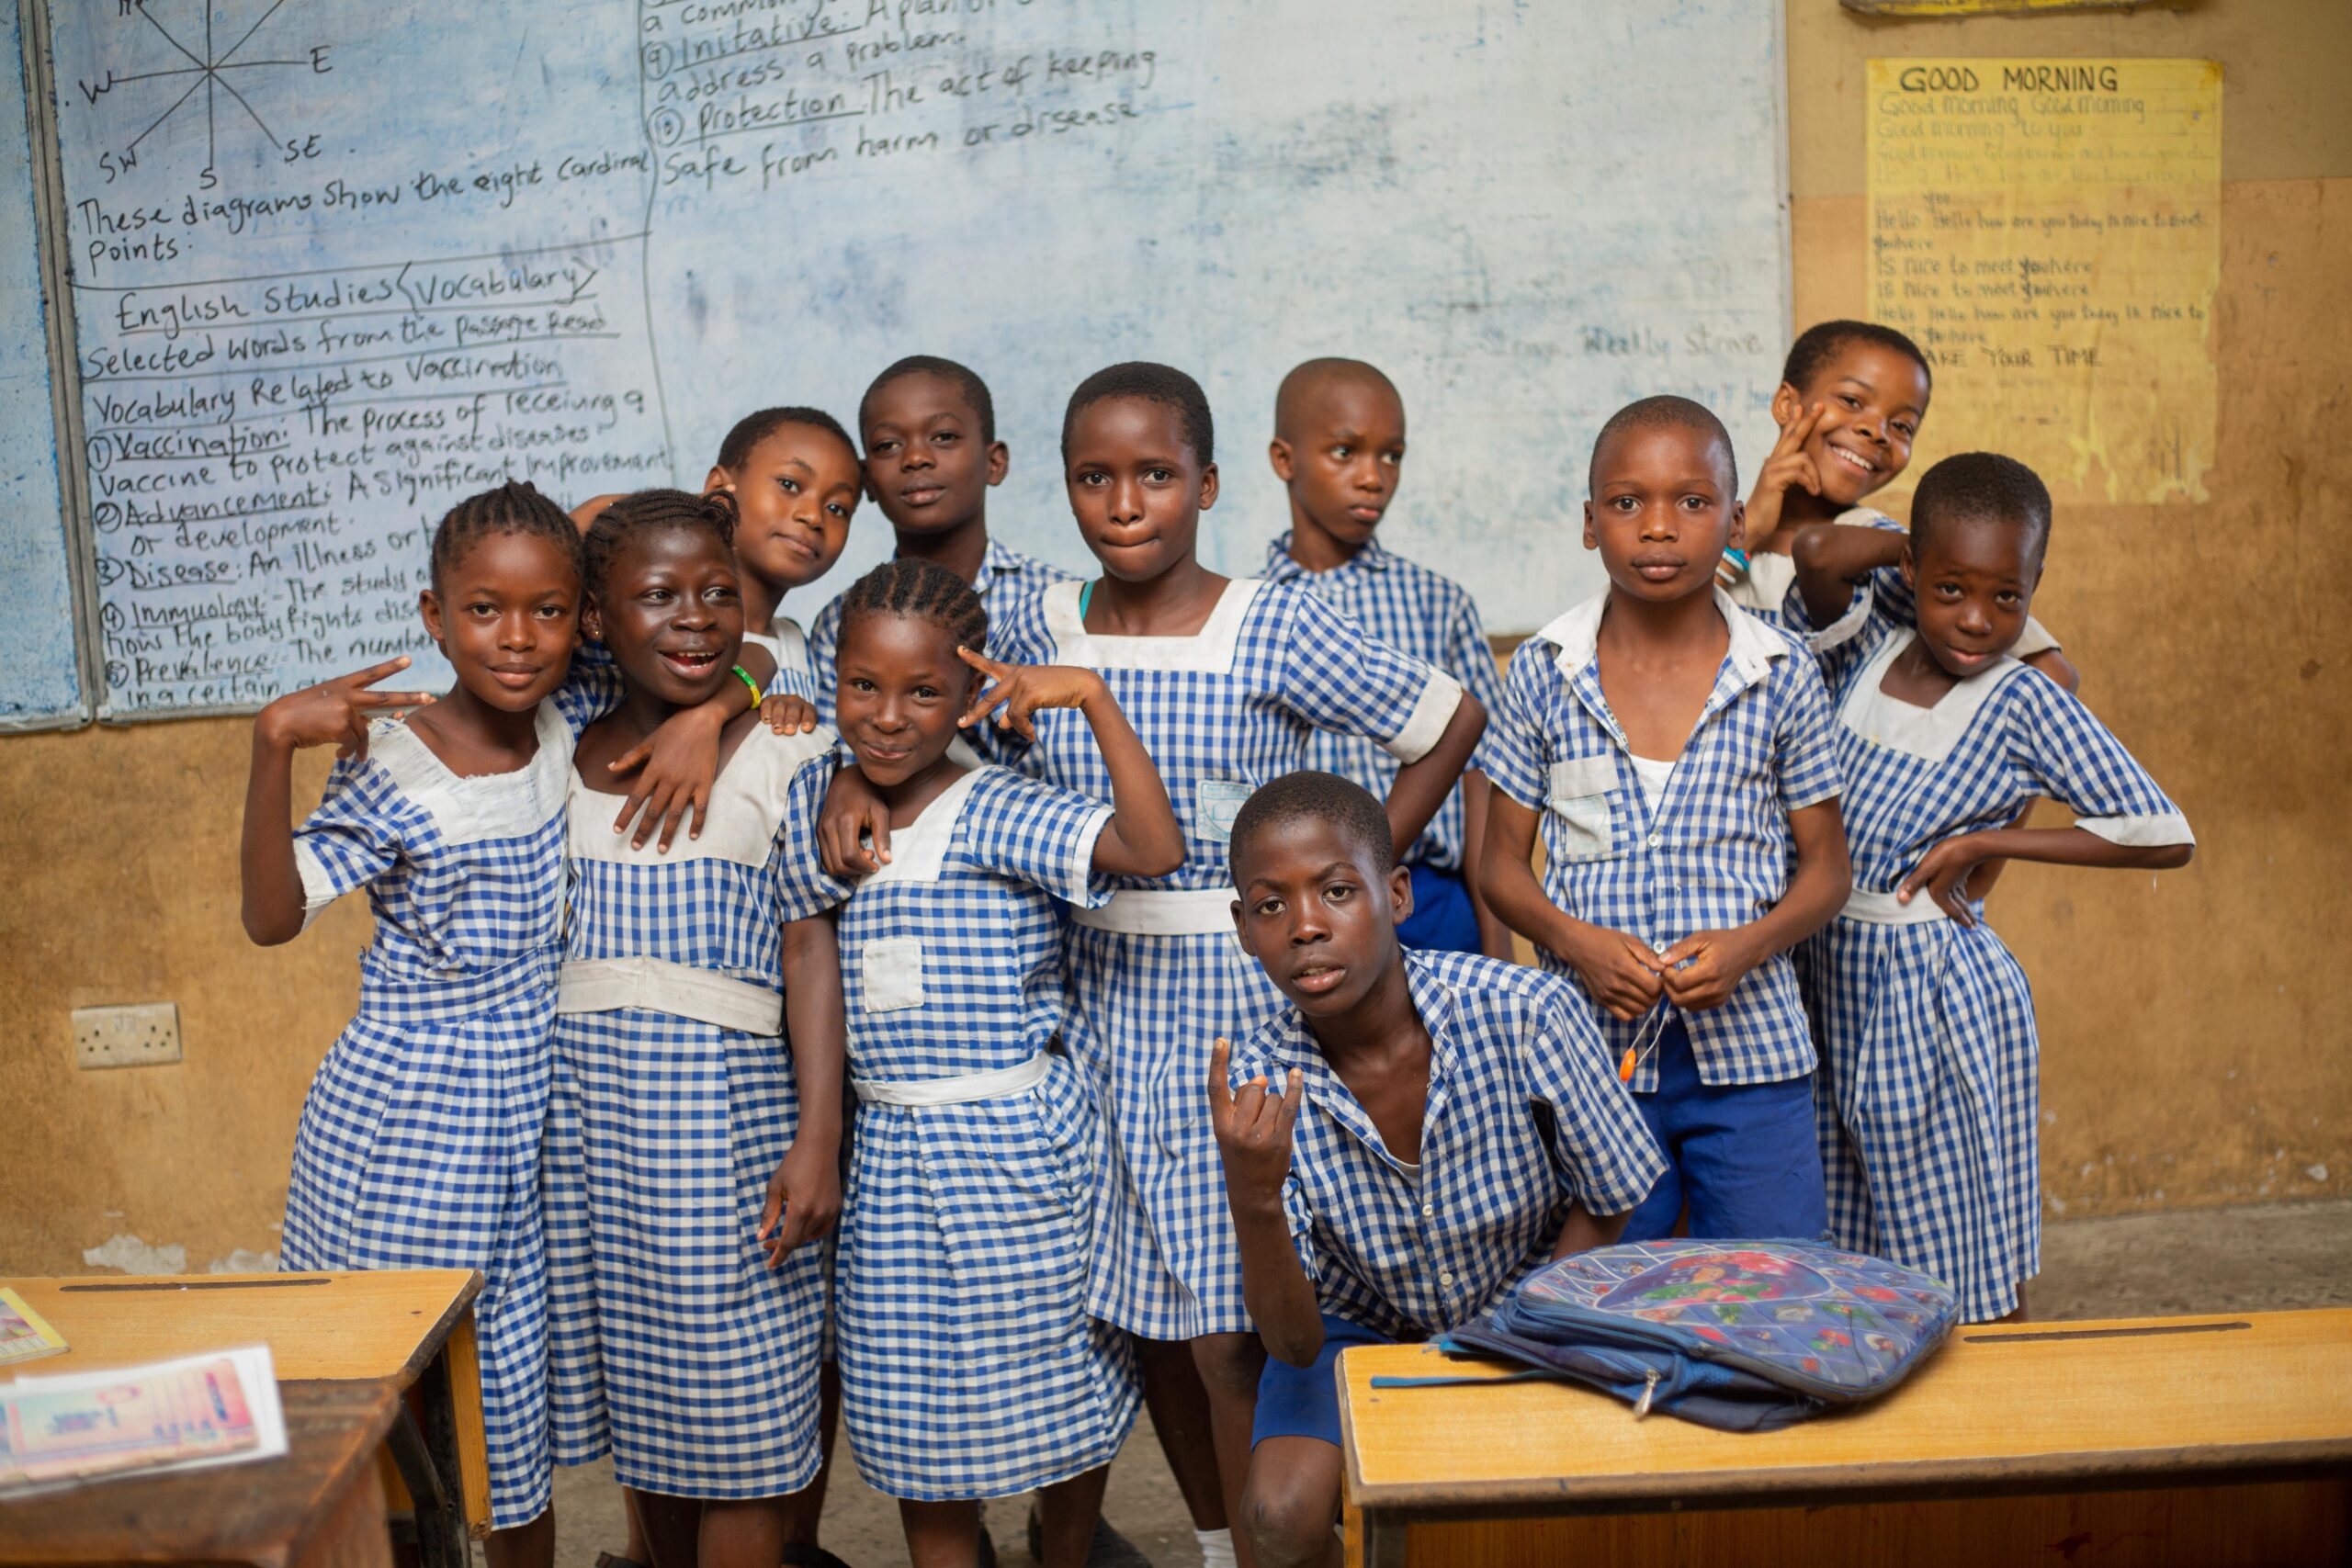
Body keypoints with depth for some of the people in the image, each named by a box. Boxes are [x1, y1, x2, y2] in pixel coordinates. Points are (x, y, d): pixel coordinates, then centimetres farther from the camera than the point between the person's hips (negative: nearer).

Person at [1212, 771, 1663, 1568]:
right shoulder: (1255, 1084, -20)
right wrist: (1253, 1200, -40)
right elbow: (1295, 1343, -22)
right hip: (1360, 1329, 1)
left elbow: (1606, 1209, -8)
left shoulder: (1527, 1014, -26)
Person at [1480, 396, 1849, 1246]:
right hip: (1592, 1047, 0)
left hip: (1750, 1047, 0)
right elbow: (1502, 860, 6)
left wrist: (1748, 945, -13)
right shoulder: (1543, 673, 1)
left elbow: (1825, 865, 6)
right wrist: (1577, 943, -13)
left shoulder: (1783, 677, 1)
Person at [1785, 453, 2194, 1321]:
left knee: (1958, 1266, 4)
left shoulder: (2025, 708, -9)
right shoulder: (1864, 651, 1)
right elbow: (1819, 554, -19)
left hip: (1936, 991, -4)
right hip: (1831, 971, 4)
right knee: (1841, 1254, 13)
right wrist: (1909, 545, -1)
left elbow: (2165, 836, -11)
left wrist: (1982, 842, -12)